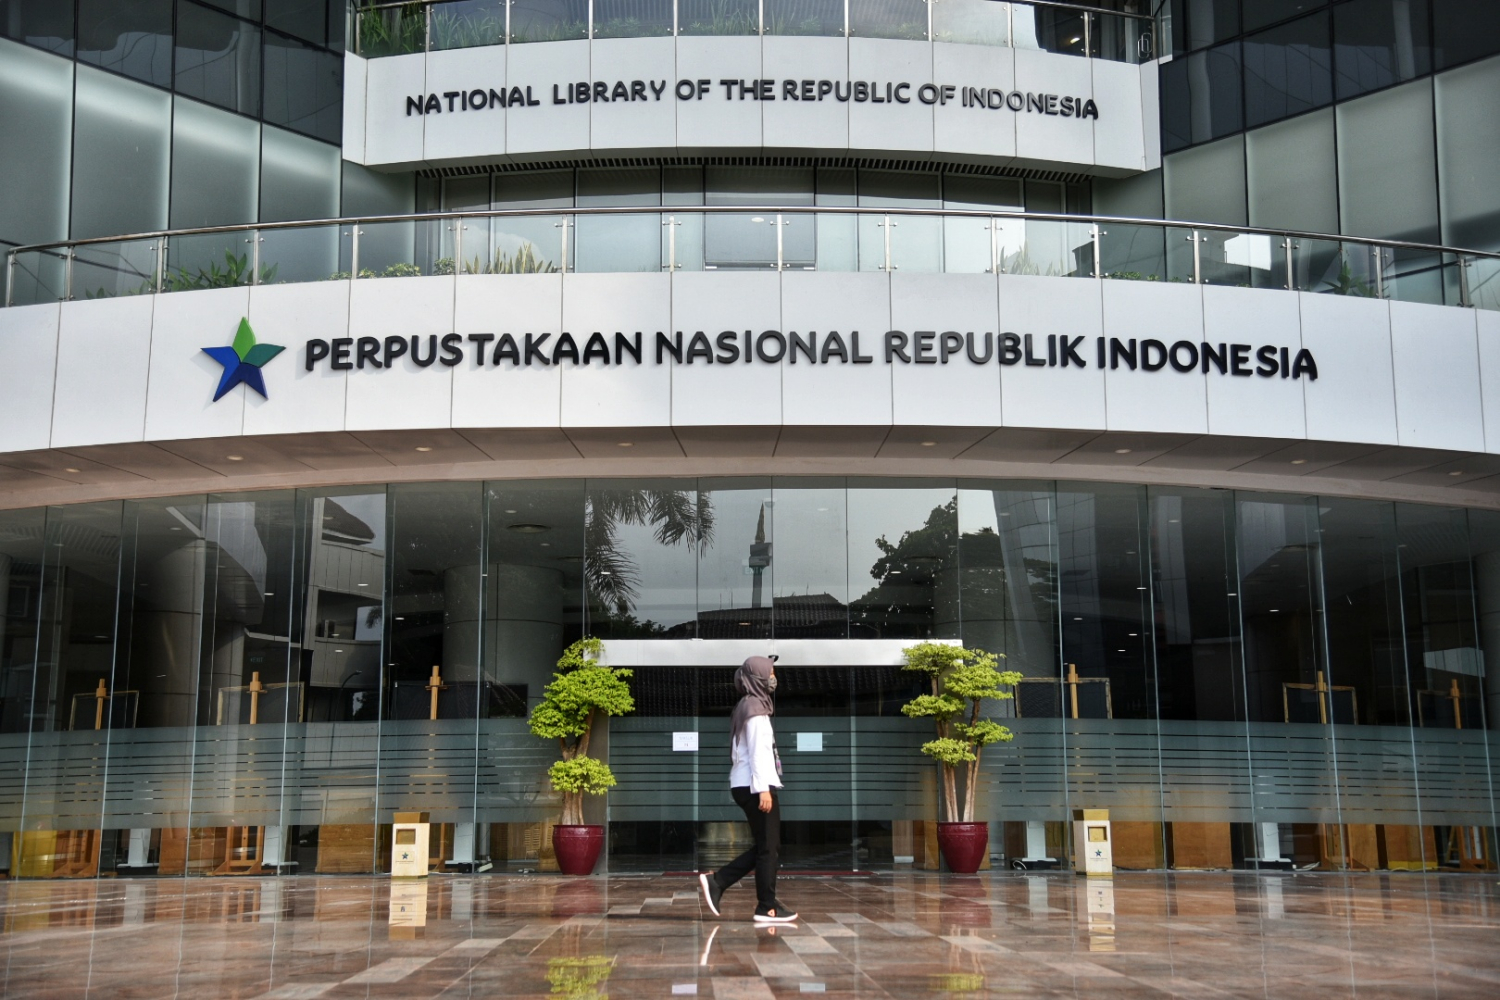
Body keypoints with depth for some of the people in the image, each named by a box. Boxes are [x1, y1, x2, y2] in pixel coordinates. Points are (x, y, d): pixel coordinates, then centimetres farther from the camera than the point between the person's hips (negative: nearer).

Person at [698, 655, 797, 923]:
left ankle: (716, 881, 9)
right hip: (756, 786, -10)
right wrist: (763, 788, -21)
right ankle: (767, 907, 1)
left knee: (764, 847, 12)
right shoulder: (755, 707, -10)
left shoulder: (749, 706, 19)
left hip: (746, 786, 10)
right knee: (770, 847, -3)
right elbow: (757, 752, -17)